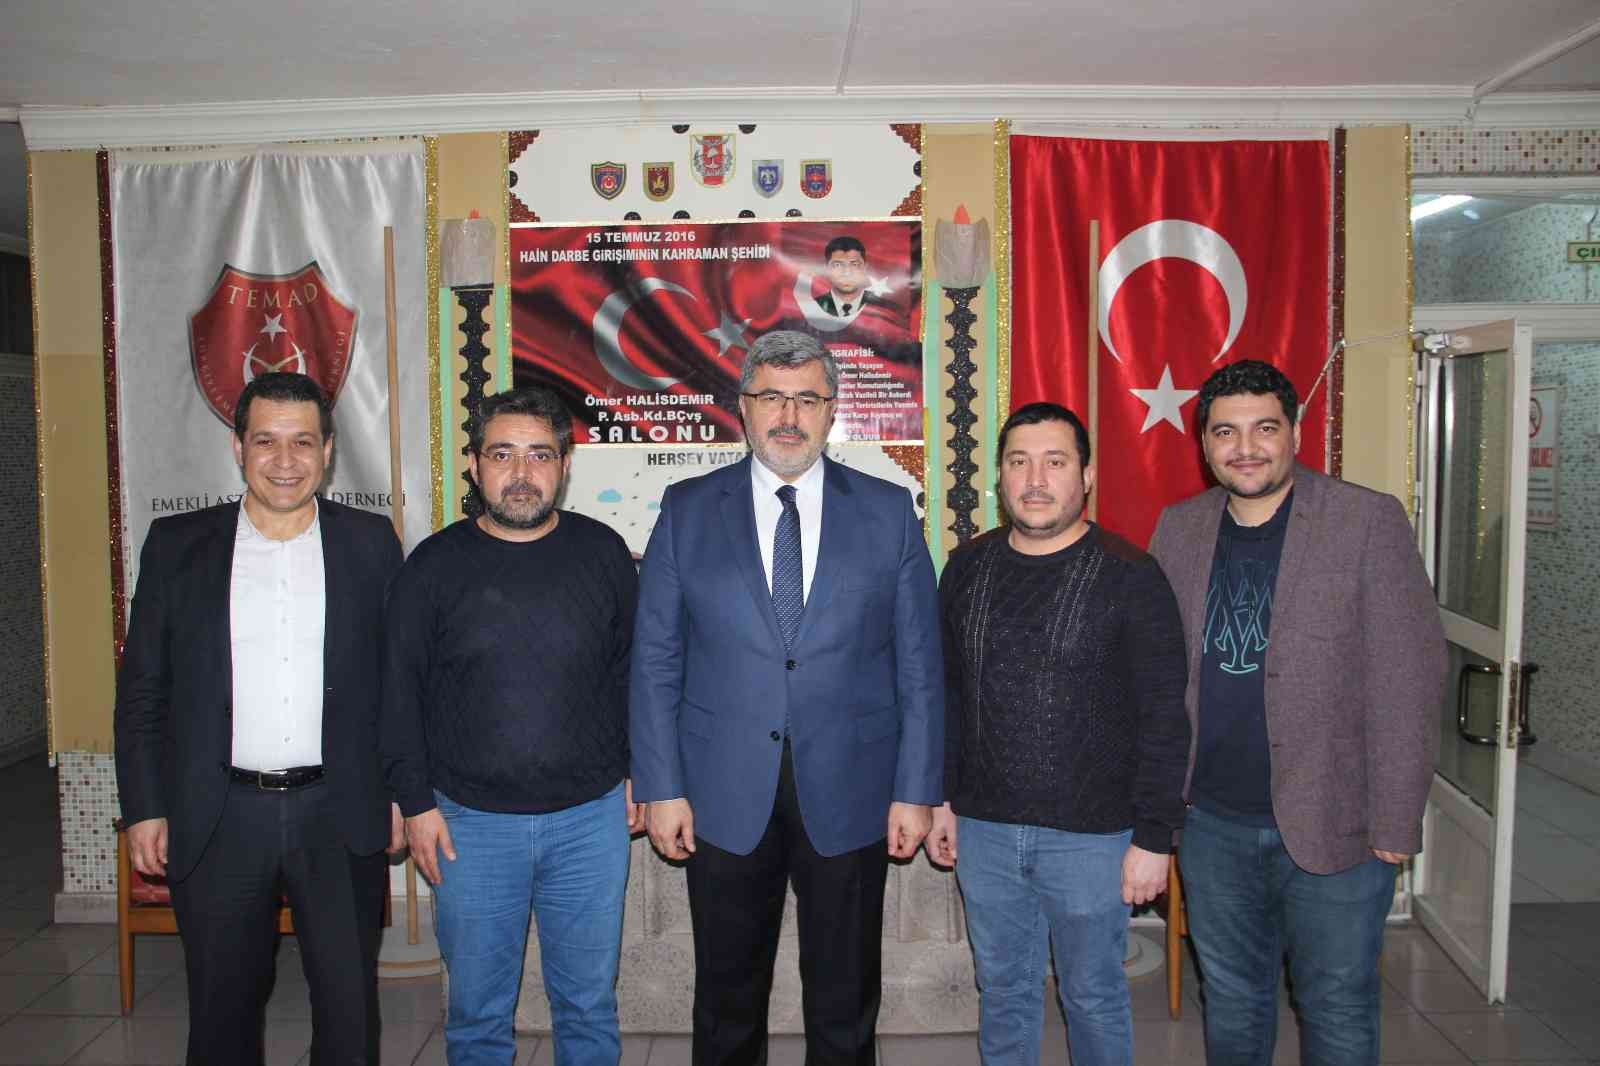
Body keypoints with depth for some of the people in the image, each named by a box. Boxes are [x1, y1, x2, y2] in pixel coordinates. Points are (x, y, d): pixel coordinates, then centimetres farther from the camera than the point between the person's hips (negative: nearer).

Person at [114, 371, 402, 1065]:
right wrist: (144, 808, 1)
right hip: (217, 819, 1)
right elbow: (142, 689, 4)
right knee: (222, 1008, 16)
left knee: (350, 1007, 11)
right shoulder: (176, 544, 1)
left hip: (339, 815, 0)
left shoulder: (370, 542, 0)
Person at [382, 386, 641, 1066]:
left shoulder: (602, 552, 0)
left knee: (588, 1003, 14)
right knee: (477, 1011, 14)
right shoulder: (435, 564, -2)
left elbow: (635, 670, 8)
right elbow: (400, 692, 2)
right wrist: (416, 803, -1)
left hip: (591, 816, 1)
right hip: (470, 821, 0)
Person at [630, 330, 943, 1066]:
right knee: (727, 999, 15)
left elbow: (919, 665, 1)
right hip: (724, 800, 0)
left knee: (845, 1004, 15)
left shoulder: (888, 511, 1)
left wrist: (916, 789, -2)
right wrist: (661, 787, -3)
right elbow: (655, 662, 1)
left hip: (850, 799, 0)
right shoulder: (687, 509, 1)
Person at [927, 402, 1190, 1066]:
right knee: (1003, 990, 18)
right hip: (983, 828, 4)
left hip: (1091, 836, -3)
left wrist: (1153, 836, -10)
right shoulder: (967, 568, 4)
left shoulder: (1129, 576, -10)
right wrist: (940, 798, 10)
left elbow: (1163, 718, -9)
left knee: (1094, 996, 14)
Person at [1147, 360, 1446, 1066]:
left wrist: (1395, 824, -11)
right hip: (1214, 824, 4)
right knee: (1230, 1003, 19)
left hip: (1333, 826, -3)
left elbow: (1406, 683, -10)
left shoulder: (1369, 522, -9)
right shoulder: (1178, 529, 3)